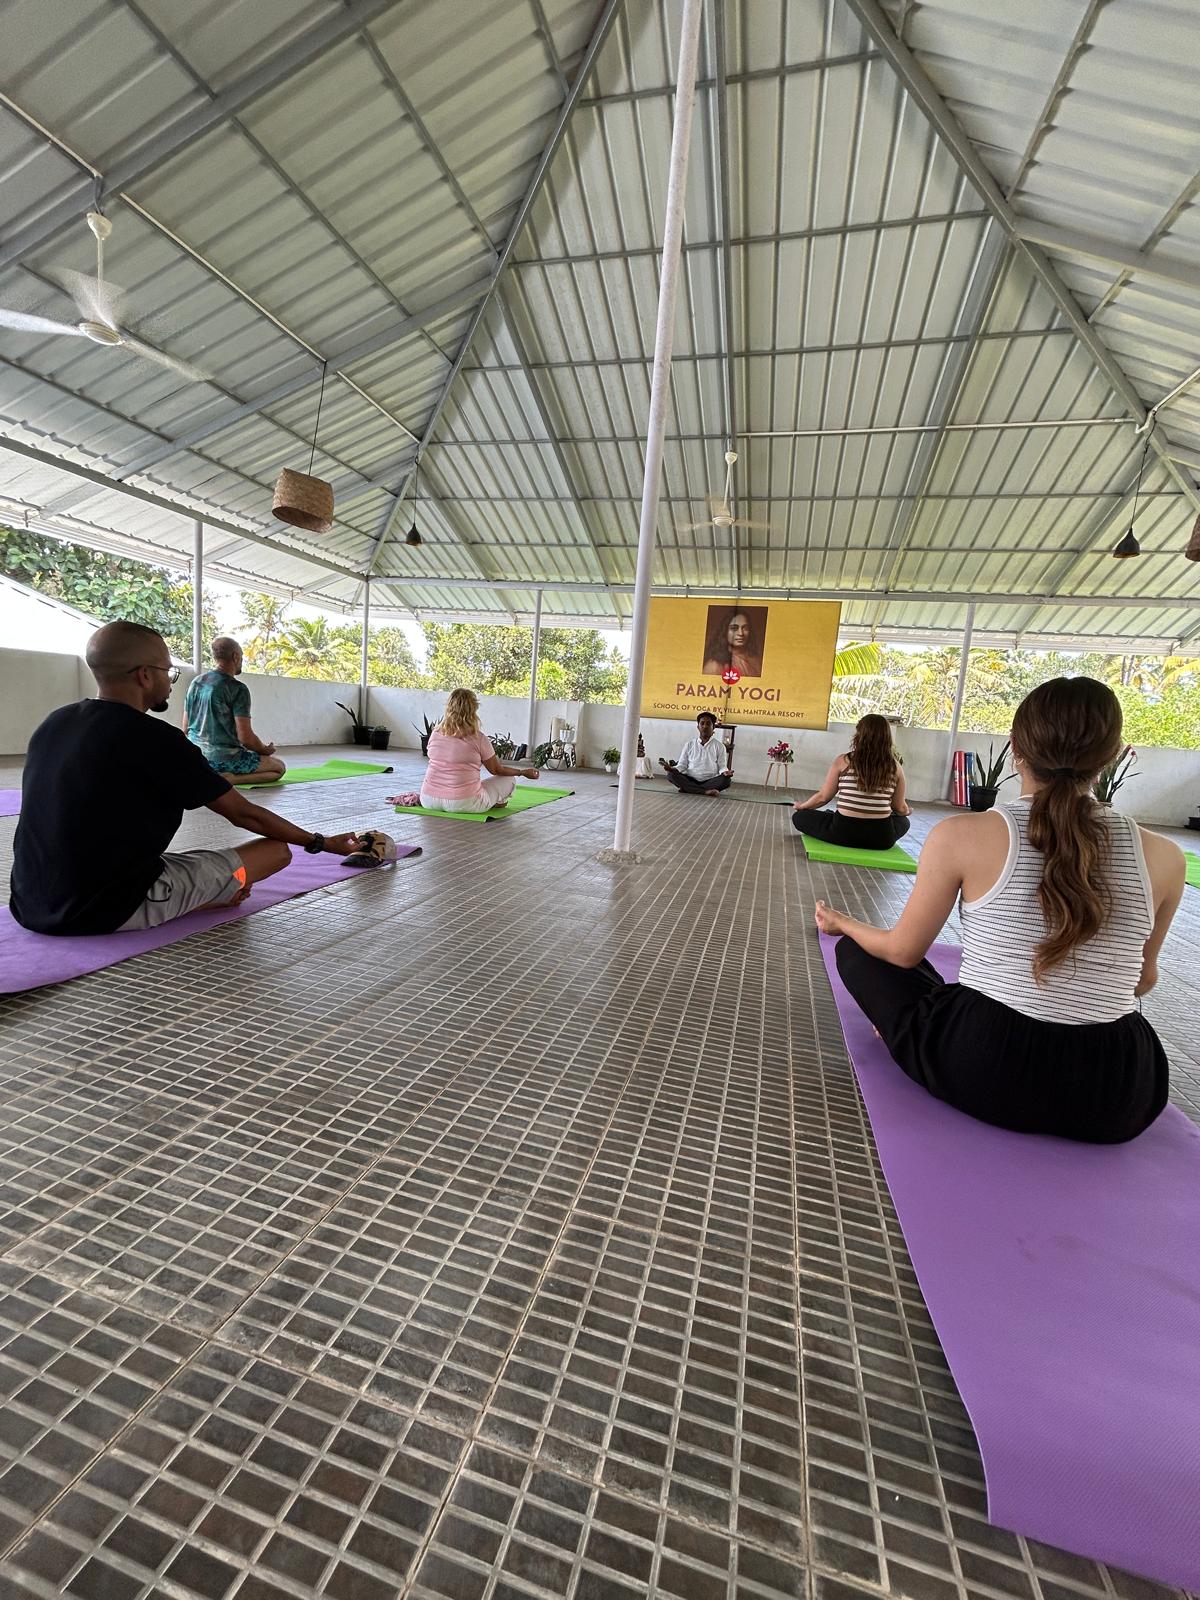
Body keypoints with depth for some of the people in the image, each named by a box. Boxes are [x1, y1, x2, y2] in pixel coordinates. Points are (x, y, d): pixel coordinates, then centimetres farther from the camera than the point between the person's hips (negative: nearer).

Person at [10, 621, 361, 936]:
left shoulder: (53, 724, 6)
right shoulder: (154, 739, -17)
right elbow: (245, 814, -10)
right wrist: (323, 843, 0)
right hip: (116, 910, -7)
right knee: (277, 850, -3)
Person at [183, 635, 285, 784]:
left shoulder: (195, 682, 8)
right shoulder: (237, 689, -14)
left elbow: (185, 728, 13)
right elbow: (245, 737, -16)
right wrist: (265, 750, 3)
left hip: (196, 756, 8)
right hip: (223, 758, -8)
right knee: (279, 767, 6)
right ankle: (227, 779, -13)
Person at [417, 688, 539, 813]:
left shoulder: (435, 734, 3)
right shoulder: (478, 738, -10)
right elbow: (497, 770, 3)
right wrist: (524, 772, 20)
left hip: (429, 802, 5)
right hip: (463, 804, -4)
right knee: (509, 780, 12)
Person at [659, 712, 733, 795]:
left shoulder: (719, 746, 7)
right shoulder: (689, 745, 11)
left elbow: (722, 766, 3)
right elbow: (682, 765, 8)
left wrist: (725, 772, -22)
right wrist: (672, 769, -15)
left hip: (710, 781, -1)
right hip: (690, 780, 1)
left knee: (726, 779, -31)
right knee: (671, 774, -24)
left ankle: (688, 789, -28)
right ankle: (705, 791, -32)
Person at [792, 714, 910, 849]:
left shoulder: (843, 761, -4)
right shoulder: (895, 767, 1)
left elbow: (822, 797, 2)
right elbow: (900, 809, 8)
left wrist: (801, 806, 22)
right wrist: (908, 811, 32)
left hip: (844, 833, 0)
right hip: (881, 837, 1)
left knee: (799, 817, 20)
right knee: (904, 821, 35)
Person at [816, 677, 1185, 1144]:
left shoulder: (963, 834, -12)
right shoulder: (1163, 856, -2)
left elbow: (903, 951, -1)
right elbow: (1143, 979, 15)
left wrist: (842, 923, 20)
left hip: (979, 1069, -2)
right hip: (1115, 1094, 3)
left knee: (857, 951, 19)